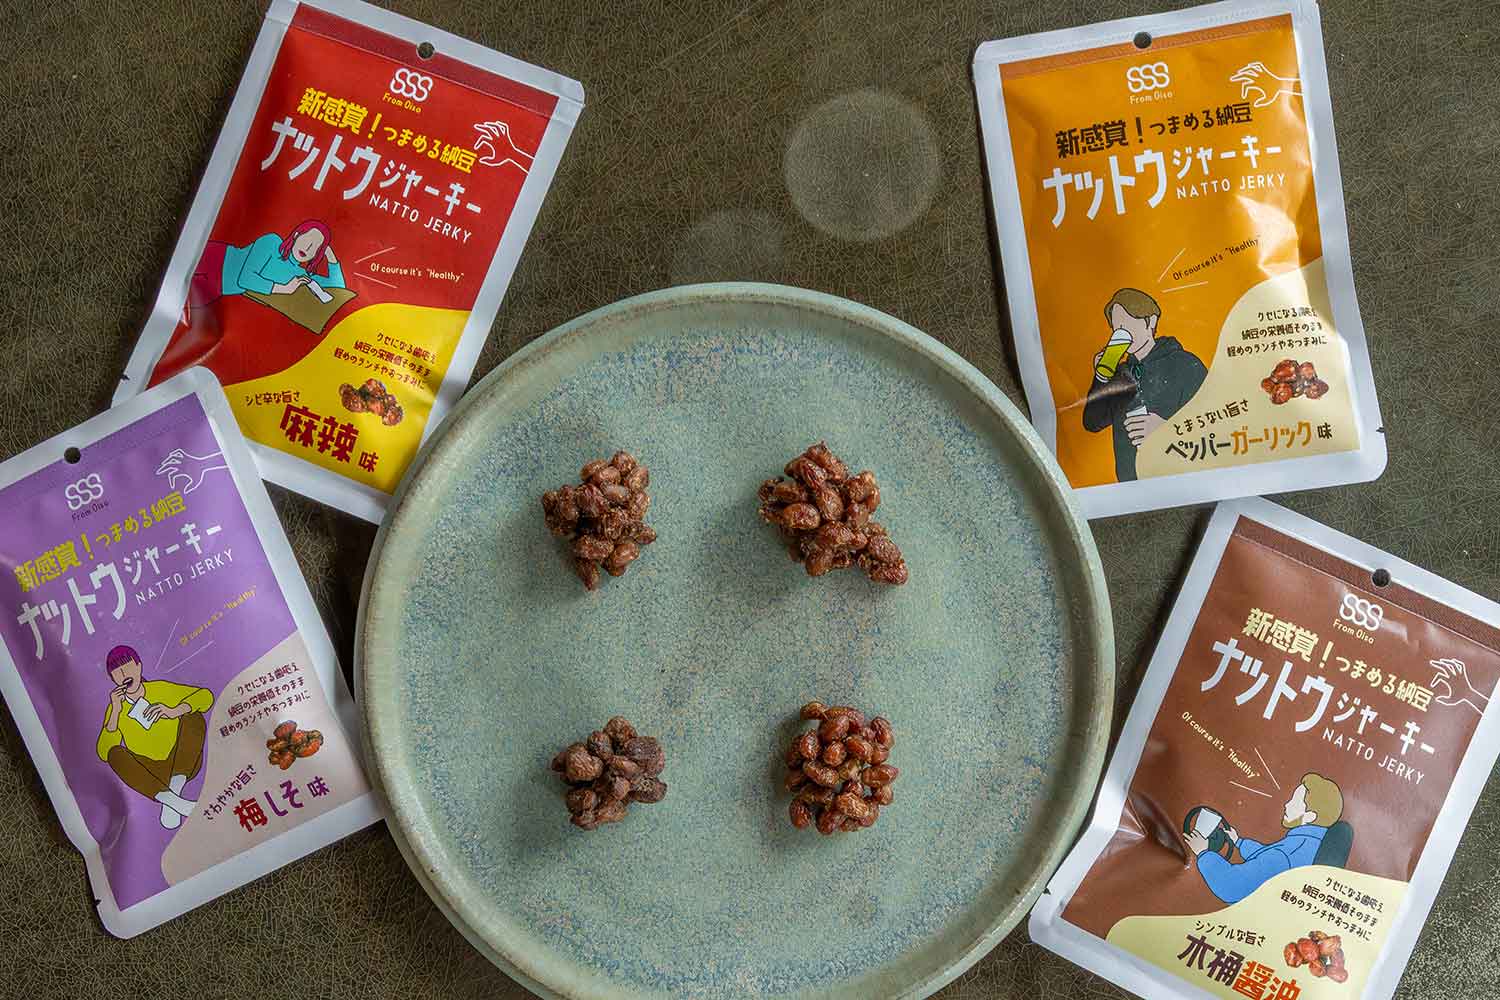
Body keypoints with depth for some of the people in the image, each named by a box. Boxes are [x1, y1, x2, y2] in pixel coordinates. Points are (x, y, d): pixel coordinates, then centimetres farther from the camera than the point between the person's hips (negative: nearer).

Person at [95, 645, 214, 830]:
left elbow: (206, 696, -5)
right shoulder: (116, 708, 1)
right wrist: (116, 711, -18)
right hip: (152, 775, 0)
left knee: (194, 717, -23)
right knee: (115, 754, -27)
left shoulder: (162, 689, 0)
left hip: (184, 765, 0)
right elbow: (104, 753, -10)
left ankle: (175, 787, -32)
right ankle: (170, 799, -41)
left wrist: (174, 711, -21)